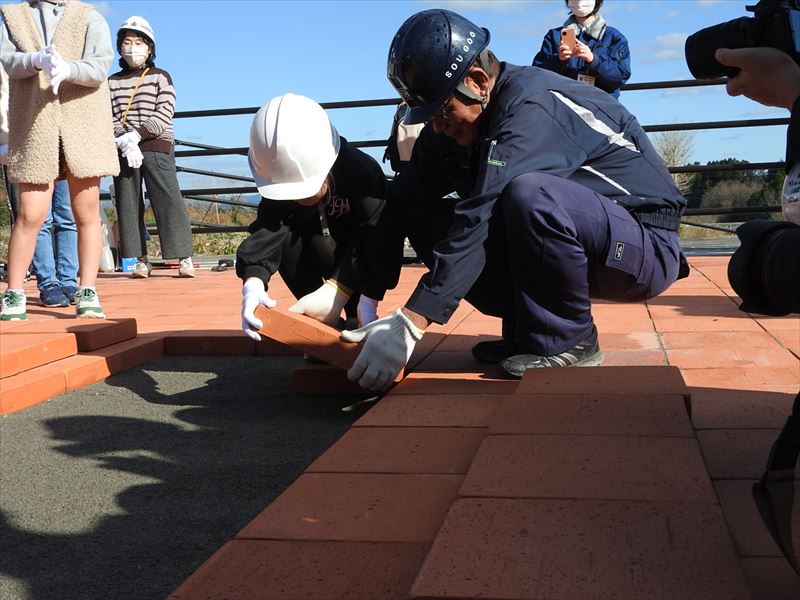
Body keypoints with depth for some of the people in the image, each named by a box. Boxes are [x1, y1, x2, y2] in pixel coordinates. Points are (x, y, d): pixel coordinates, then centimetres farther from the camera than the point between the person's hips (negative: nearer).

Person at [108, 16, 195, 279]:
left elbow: (163, 117, -4)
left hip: (157, 148, -3)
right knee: (128, 205, 0)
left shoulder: (160, 77, 7)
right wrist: (125, 141, -14)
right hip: (123, 150, 3)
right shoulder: (112, 82, 14)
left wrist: (136, 135, -15)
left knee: (168, 201, -9)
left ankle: (184, 257, -8)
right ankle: (139, 259, 4)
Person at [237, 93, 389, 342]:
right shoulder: (277, 181, -23)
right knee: (285, 241, -28)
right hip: (316, 236, 4)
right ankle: (324, 321, -12)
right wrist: (253, 283, -55)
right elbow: (265, 232, -35)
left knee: (323, 245, -35)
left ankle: (356, 320, -15)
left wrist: (368, 301, -44)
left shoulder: (362, 172, -36)